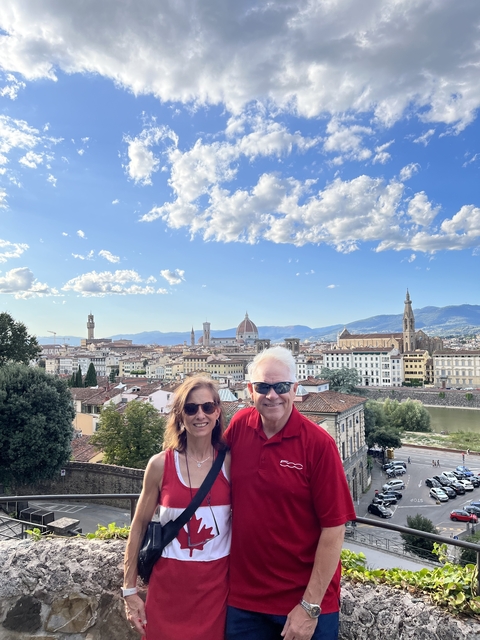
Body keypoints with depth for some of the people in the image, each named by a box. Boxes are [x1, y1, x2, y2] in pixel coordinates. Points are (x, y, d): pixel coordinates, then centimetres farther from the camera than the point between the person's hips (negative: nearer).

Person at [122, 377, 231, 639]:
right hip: (169, 584, 0)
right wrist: (129, 590, 3)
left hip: (217, 584, 1)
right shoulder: (160, 465, -9)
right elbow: (139, 527, 1)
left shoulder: (230, 462, -7)